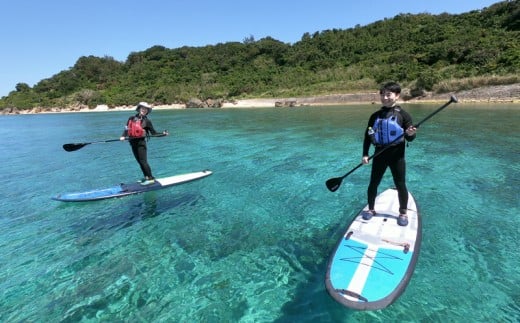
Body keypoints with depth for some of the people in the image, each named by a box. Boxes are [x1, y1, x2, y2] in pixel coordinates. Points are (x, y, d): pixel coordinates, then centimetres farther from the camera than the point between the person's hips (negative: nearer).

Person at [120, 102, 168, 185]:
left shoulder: (147, 121, -1)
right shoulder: (131, 119, 11)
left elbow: (154, 133, -3)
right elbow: (126, 129, 9)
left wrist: (163, 134, -17)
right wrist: (123, 136, -8)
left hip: (141, 142, -5)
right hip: (133, 143, 6)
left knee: (143, 161, -9)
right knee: (140, 162, 11)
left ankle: (151, 178, -2)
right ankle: (147, 177, 22)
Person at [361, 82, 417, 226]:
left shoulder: (403, 114, -5)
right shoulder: (375, 116, 4)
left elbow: (410, 138, -4)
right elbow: (367, 136, 6)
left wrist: (411, 134, -28)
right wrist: (365, 154, 0)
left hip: (397, 155, -2)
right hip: (379, 154, 3)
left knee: (400, 185, 6)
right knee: (373, 183, 8)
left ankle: (403, 213, 24)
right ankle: (370, 209, 26)